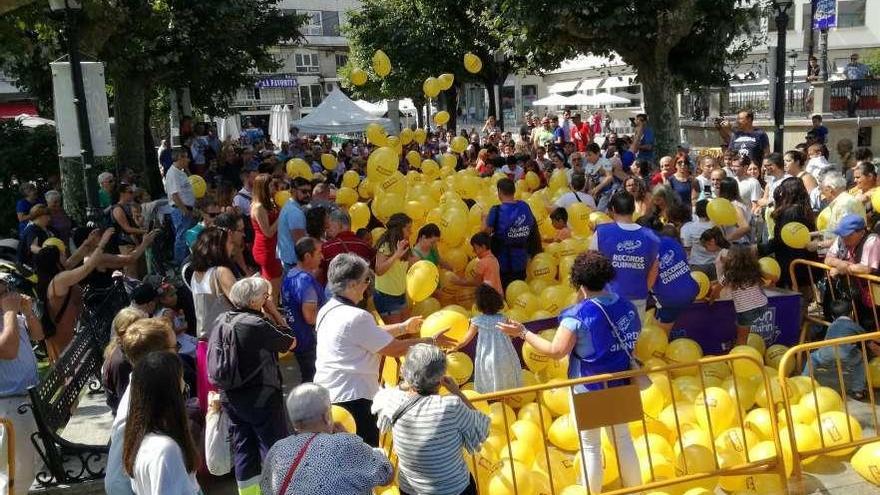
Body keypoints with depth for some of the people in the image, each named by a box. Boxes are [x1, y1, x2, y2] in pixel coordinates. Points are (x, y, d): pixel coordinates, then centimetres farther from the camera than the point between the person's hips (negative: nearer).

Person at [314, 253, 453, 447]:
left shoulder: (327, 310, 7)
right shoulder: (355, 318, -23)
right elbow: (395, 349, -17)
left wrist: (403, 327, 22)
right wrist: (432, 341, -5)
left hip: (327, 394, 10)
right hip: (352, 398, -10)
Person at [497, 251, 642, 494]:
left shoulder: (578, 315, -24)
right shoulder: (625, 304, -6)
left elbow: (556, 351, -28)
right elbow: (633, 336, 9)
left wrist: (523, 333, -21)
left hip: (588, 389, -6)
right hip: (620, 386, 6)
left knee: (590, 445, 11)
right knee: (622, 437, 23)